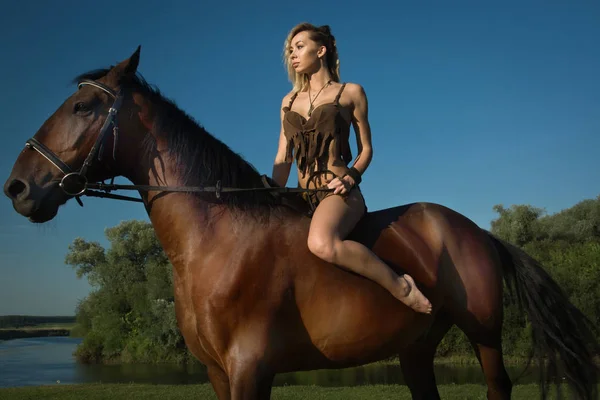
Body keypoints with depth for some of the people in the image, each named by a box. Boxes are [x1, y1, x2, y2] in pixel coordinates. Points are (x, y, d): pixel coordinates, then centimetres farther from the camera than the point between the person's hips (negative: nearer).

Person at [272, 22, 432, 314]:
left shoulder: (351, 93, 5)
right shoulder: (289, 102, 18)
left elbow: (366, 149, 6)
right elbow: (283, 159, 15)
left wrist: (351, 177, -13)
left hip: (337, 193, -6)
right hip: (301, 196, 6)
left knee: (321, 243, -38)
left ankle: (399, 285, -22)